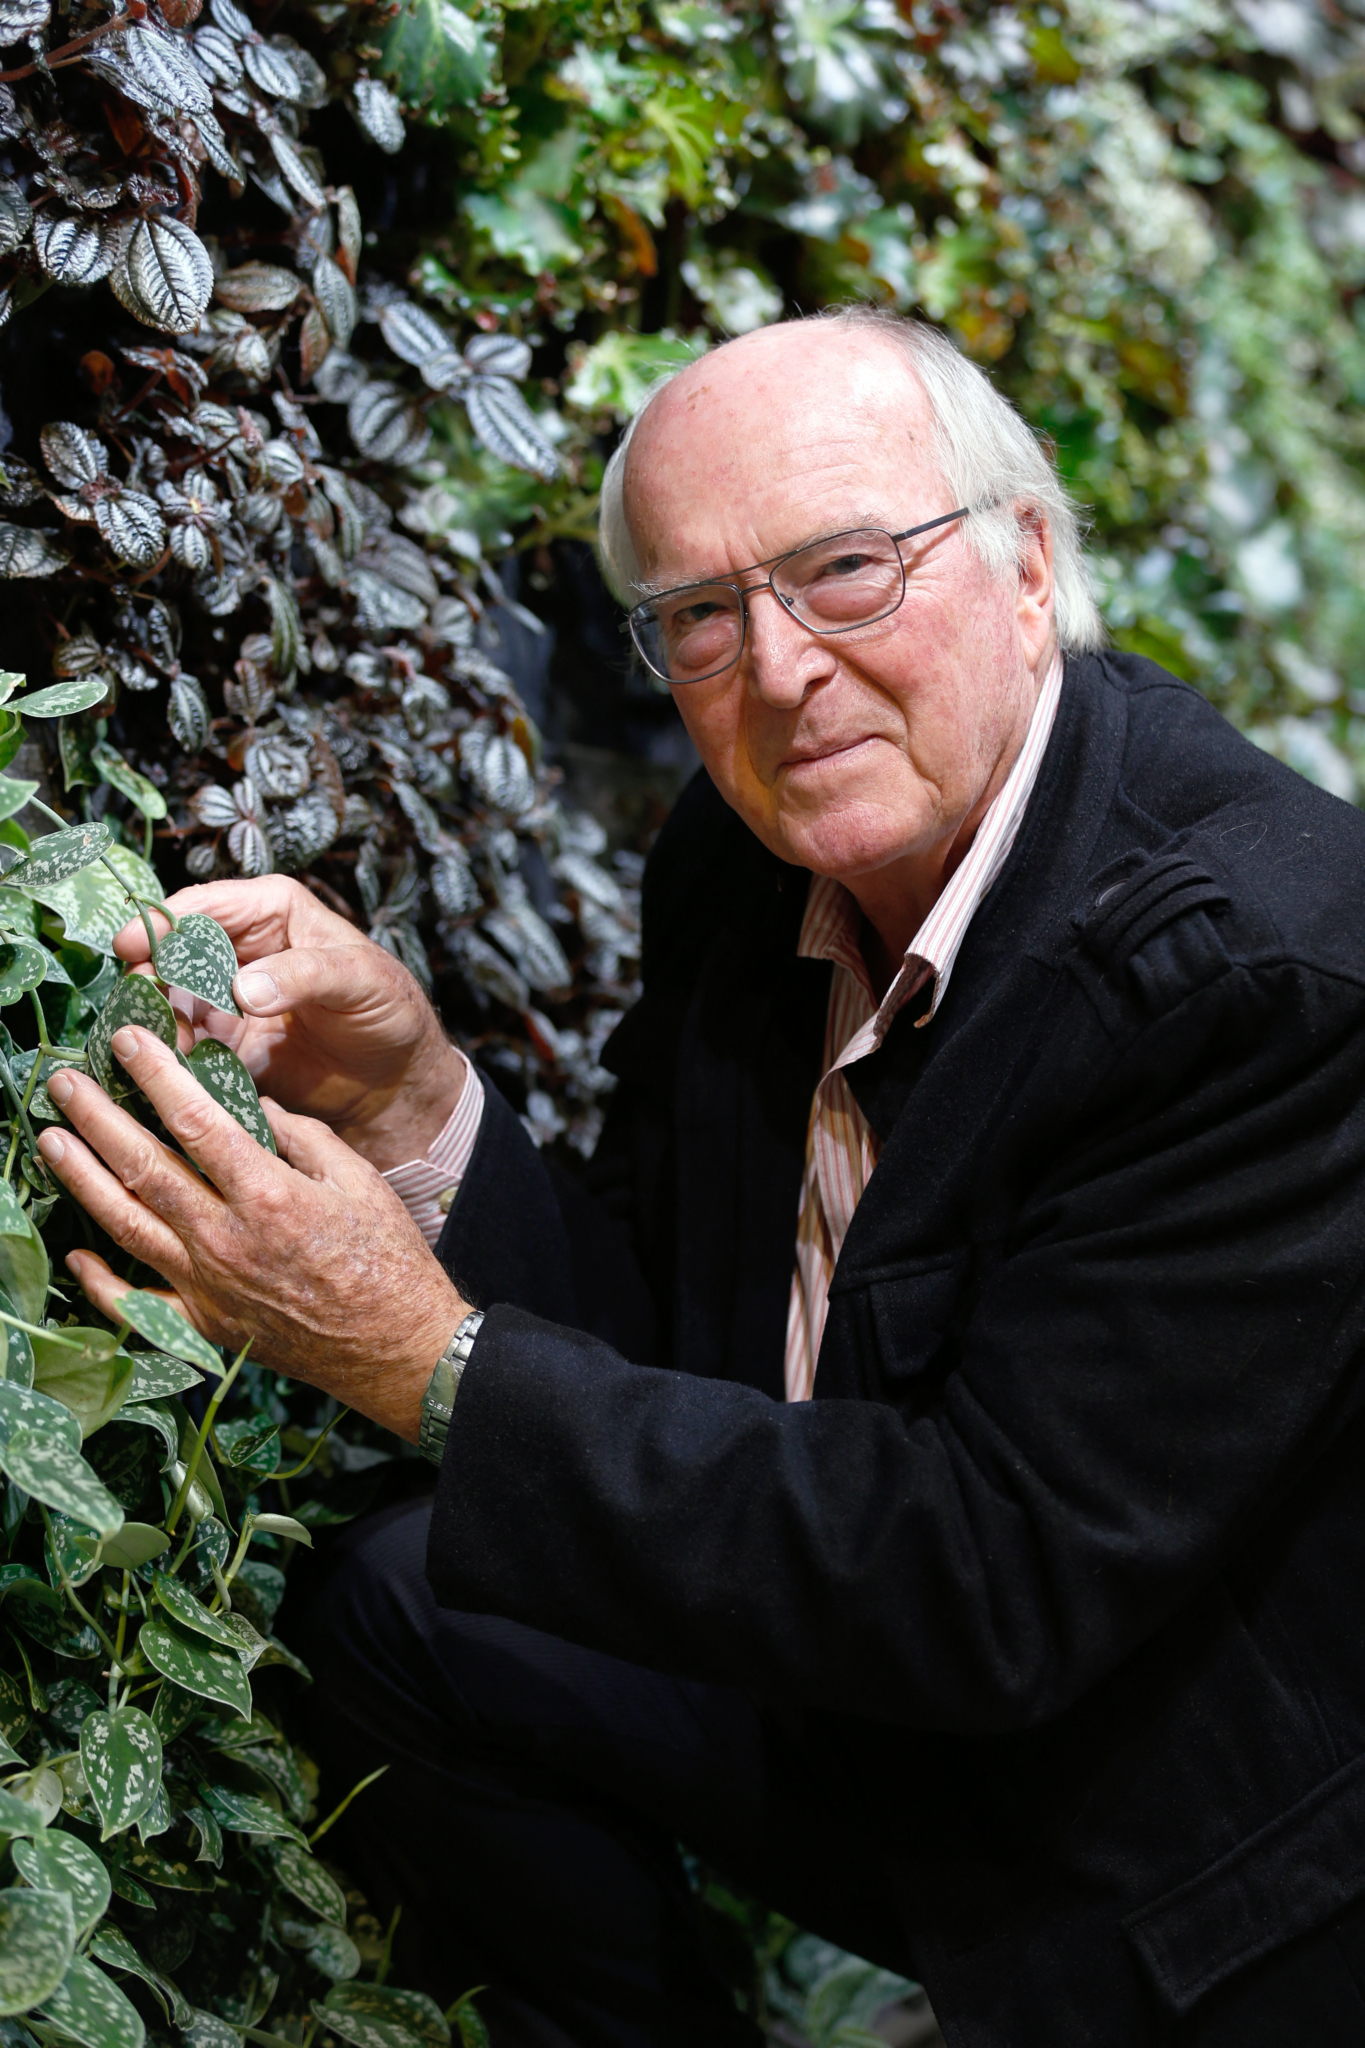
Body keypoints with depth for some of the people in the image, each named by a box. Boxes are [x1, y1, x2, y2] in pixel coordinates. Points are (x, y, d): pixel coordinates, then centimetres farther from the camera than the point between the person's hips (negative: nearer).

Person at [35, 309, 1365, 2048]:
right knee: (402, 1610, 5)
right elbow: (659, 1343, 1)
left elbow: (1002, 1579, -31)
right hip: (867, 1699, 7)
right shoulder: (740, 862, -5)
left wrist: (436, 1362, -31)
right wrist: (404, 1099, -16)